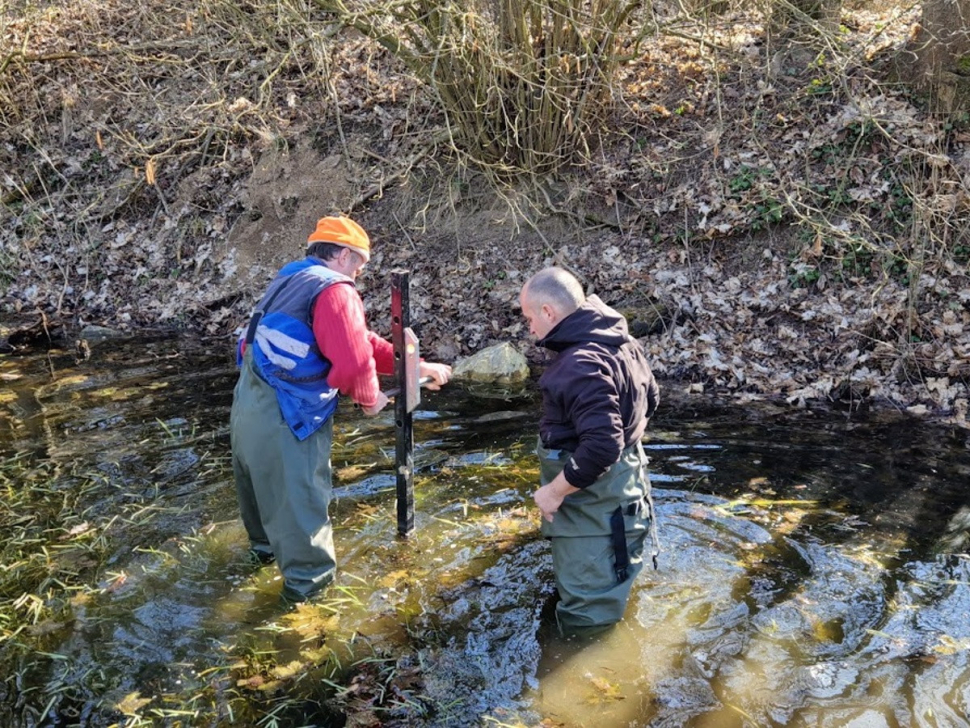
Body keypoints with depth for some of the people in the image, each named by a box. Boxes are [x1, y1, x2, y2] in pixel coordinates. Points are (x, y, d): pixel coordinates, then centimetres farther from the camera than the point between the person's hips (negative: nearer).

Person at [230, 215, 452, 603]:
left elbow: (361, 340, 15)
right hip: (284, 417, -10)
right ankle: (308, 577, 20)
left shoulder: (292, 280, 16)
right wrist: (370, 398, -2)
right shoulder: (334, 291, -15)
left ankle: (265, 544, 50)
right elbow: (354, 361, -24)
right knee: (298, 492, 6)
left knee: (261, 480, 28)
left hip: (249, 404, 10)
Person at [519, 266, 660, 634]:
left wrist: (555, 490, -23)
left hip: (595, 511, -11)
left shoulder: (581, 365, -28)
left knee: (586, 620, 1)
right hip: (617, 492, 11)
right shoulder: (619, 340, 5)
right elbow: (649, 397, 20)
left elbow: (602, 446, -35)